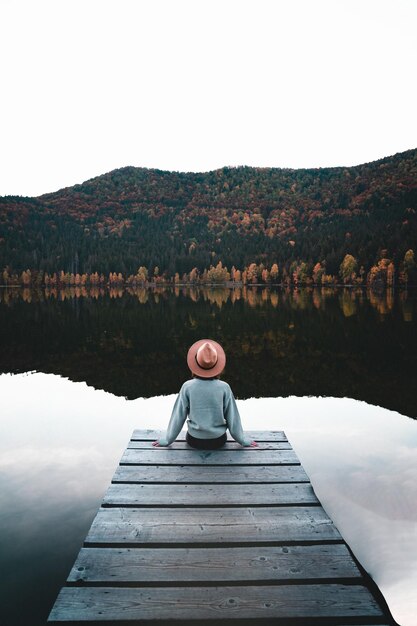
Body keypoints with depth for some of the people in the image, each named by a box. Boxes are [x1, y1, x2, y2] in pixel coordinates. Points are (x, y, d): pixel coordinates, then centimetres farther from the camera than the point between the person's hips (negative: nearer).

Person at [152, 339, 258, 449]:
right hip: (218, 441, 0)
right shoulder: (224, 387, -16)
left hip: (194, 441, 0)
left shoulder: (187, 387, -16)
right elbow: (232, 417, -7)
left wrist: (166, 440, 8)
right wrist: (243, 440, 9)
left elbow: (178, 416, -7)